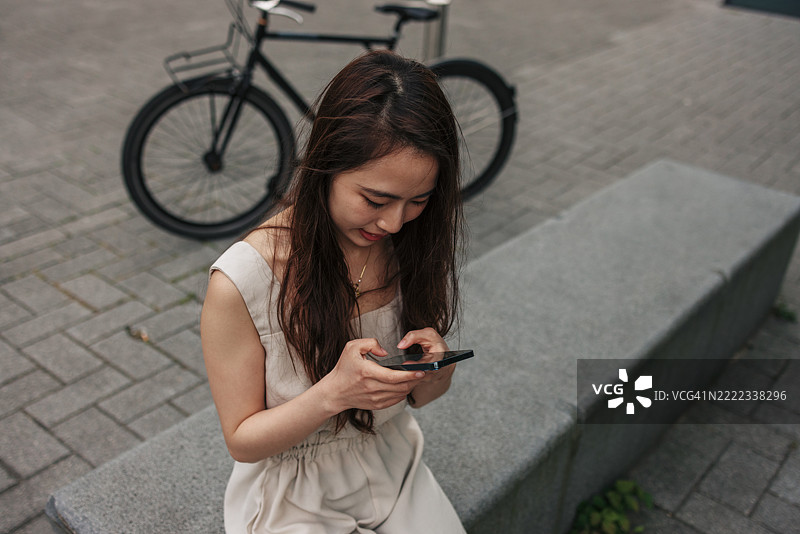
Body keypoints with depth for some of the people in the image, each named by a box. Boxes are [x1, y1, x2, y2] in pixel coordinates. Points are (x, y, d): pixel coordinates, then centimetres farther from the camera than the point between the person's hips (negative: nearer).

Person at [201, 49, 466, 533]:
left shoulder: (414, 245, -11)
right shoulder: (240, 282, -25)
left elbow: (421, 396, 2)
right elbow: (243, 440, -13)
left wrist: (433, 368, -22)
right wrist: (335, 393, -31)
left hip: (394, 472, 4)